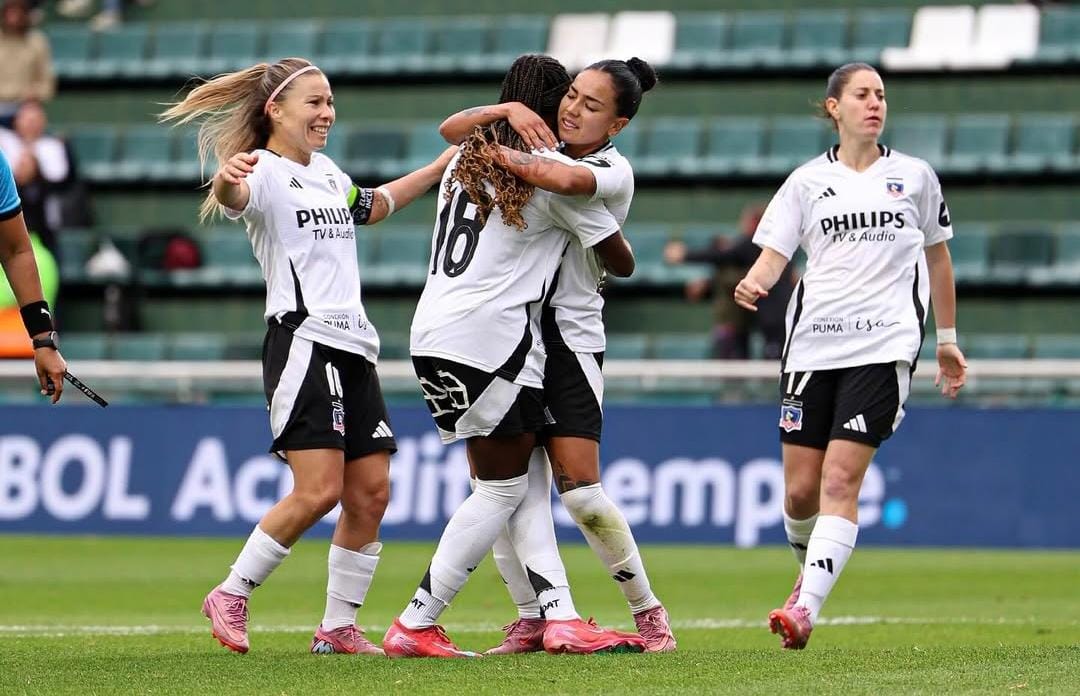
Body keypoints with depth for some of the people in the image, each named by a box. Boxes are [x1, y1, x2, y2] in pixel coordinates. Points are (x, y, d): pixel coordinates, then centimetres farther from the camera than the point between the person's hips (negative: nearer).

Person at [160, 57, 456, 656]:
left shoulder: (328, 172, 20)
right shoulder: (265, 172, -6)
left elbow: (371, 207, 42)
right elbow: (232, 196, -31)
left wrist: (439, 168, 45)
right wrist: (226, 180, -55)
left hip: (354, 348, 8)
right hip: (302, 342, -8)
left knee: (371, 493, 2)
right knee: (319, 490, -17)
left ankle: (338, 628, 10)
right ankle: (230, 596, -2)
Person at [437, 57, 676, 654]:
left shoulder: (614, 172, -6)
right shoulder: (540, 146, 11)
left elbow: (564, 179, -29)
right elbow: (451, 130, 8)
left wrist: (495, 155, -19)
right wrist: (506, 111, -9)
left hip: (569, 332, -5)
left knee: (578, 488, -10)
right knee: (520, 483, -9)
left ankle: (647, 611, 6)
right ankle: (545, 614, -15)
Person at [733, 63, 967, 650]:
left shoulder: (914, 176, 10)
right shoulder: (807, 181, 9)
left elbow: (938, 257, 19)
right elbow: (774, 254, 2)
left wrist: (947, 339, 20)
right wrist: (753, 284, -21)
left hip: (884, 343, -2)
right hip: (812, 345, 2)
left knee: (840, 480, -15)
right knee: (800, 491, 1)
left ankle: (806, 607, -21)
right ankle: (811, 569, 31)